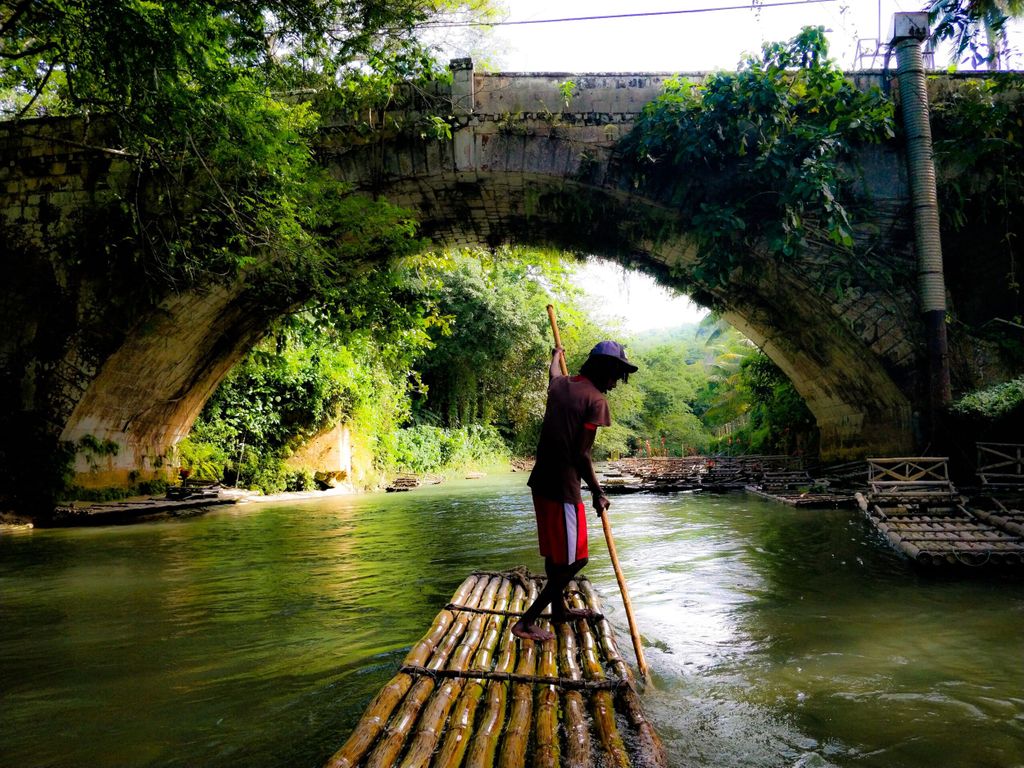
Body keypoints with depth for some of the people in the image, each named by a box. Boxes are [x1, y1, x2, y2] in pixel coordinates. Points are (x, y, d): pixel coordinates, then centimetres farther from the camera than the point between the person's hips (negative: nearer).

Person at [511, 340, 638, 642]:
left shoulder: (561, 385, 8)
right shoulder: (596, 399, -14)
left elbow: (554, 373, 35)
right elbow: (581, 454, -17)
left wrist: (557, 355, 57)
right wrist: (598, 493, -6)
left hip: (542, 481, 9)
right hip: (564, 487, -9)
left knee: (555, 550, 22)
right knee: (574, 559, 1)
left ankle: (559, 608, 40)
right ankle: (526, 622, 2)